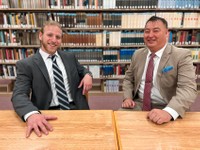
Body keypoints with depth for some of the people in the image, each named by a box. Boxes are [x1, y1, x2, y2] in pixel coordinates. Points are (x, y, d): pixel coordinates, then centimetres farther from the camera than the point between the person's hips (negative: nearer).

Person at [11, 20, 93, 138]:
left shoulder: (70, 57, 11)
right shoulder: (26, 65, -1)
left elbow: (82, 70, 26)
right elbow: (19, 95, -11)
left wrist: (88, 75, 0)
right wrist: (32, 114, -33)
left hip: (76, 109, 3)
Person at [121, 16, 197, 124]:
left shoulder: (182, 56, -9)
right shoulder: (138, 54, 5)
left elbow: (188, 89, -19)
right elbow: (128, 79, 14)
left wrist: (168, 112, -35)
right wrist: (127, 98, -5)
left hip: (165, 108, -2)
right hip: (138, 104, 3)